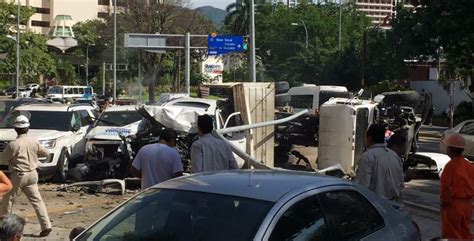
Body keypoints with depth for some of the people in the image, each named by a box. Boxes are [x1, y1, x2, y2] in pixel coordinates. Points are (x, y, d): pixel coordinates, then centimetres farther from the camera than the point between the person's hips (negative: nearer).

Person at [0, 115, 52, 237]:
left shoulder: (13, 144, -16)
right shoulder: (34, 142, -2)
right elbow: (45, 153, 10)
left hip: (19, 176, -4)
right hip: (32, 174, 5)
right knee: (37, 200, 5)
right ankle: (46, 226, -2)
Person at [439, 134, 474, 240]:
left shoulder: (451, 165, -18)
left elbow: (445, 186, -17)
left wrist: (443, 200, -4)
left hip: (453, 204, -7)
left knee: (451, 235, 3)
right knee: (465, 233, 17)